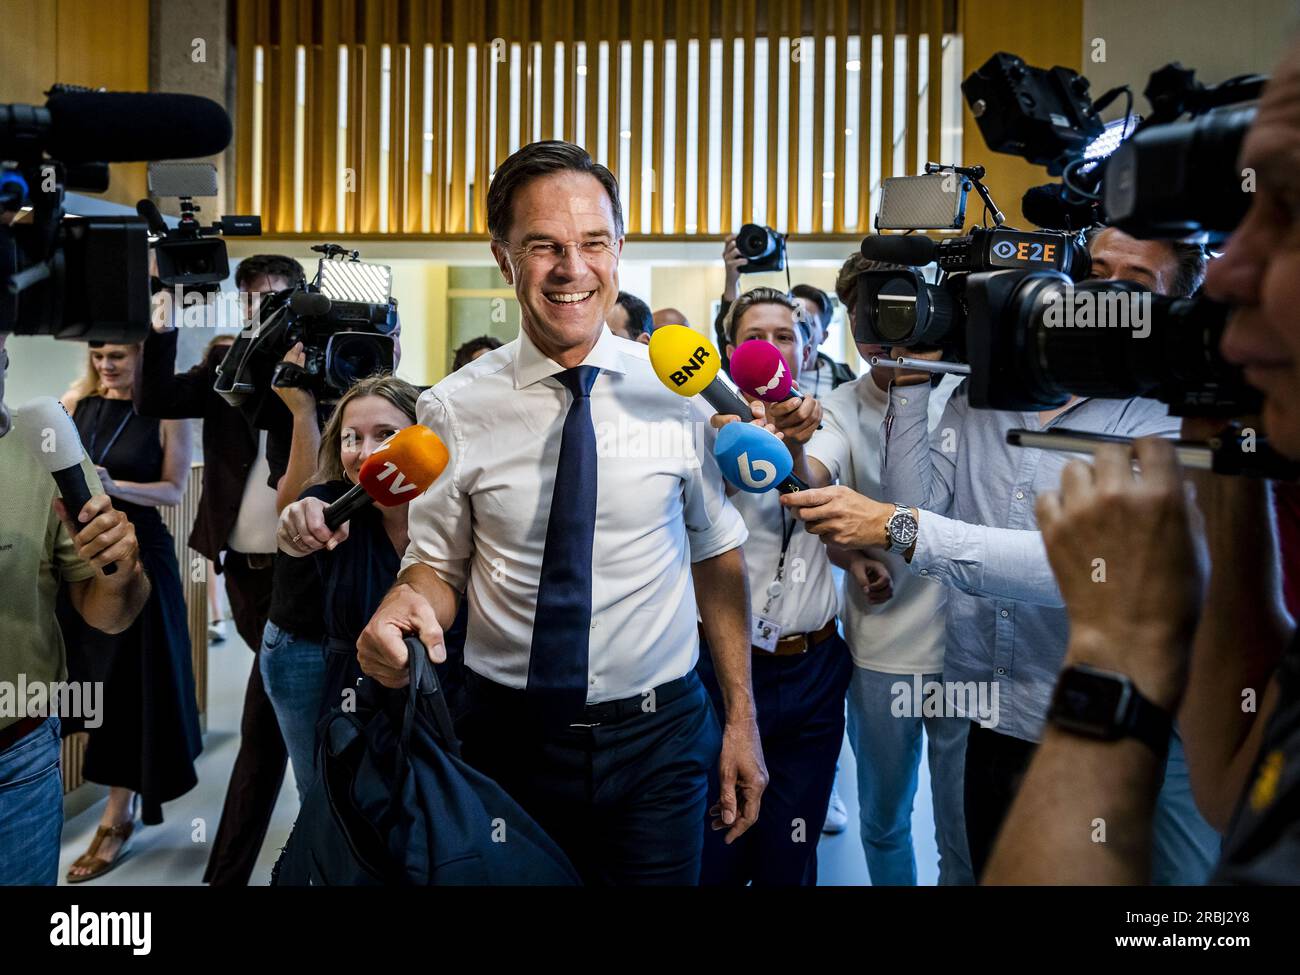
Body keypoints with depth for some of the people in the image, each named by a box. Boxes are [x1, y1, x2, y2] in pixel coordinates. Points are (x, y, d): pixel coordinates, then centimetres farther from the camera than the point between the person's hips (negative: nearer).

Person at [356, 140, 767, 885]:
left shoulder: (680, 392, -5)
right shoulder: (453, 411, -7)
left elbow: (717, 555, 2)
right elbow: (438, 564, 2)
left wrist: (742, 719, 2)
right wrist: (406, 602, -22)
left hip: (657, 736, 0)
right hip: (510, 734, 0)